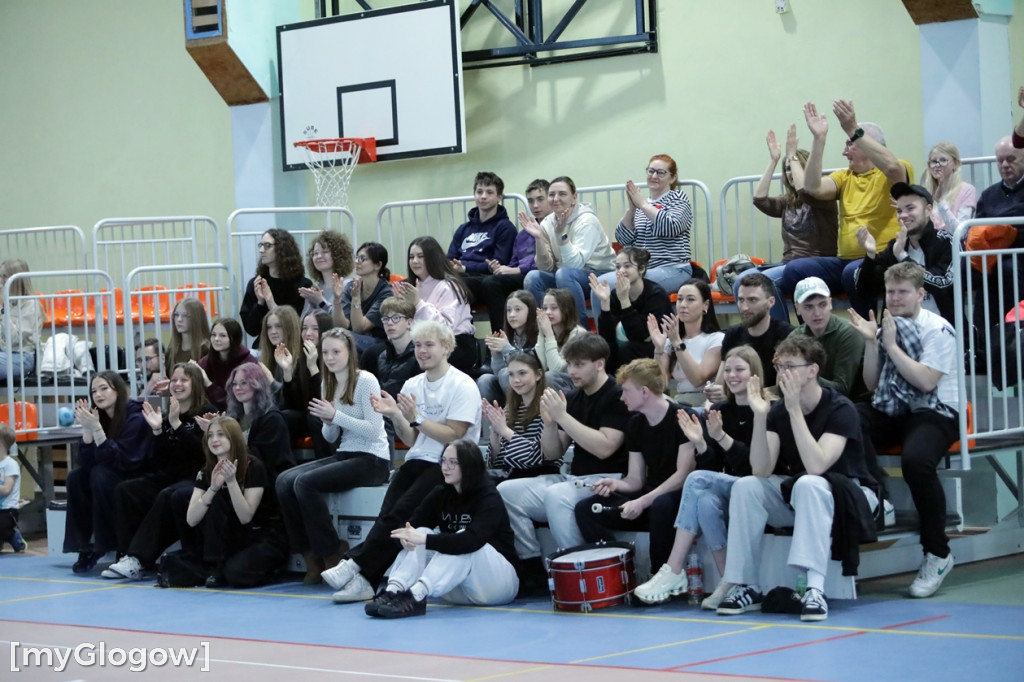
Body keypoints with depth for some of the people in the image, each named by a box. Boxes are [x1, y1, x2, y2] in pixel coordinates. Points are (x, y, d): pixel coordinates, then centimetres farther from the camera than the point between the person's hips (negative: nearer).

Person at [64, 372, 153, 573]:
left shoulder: (135, 419, -19)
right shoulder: (99, 417, 0)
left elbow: (118, 461, -26)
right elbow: (85, 463, -7)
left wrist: (96, 428, -32)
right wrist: (87, 428, -19)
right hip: (111, 479, 7)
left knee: (100, 475, -29)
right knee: (76, 476, -15)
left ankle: (104, 546, -20)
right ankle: (85, 547, -12)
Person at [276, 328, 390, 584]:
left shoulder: (365, 381, -10)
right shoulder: (330, 385, 13)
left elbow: (374, 430, -17)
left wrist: (336, 416, -19)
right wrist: (327, 422, -4)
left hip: (372, 459, -8)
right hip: (344, 454, 8)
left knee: (305, 482, -26)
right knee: (284, 481, -13)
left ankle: (332, 554, -12)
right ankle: (311, 556, -7)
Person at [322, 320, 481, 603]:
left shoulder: (462, 386, -5)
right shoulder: (412, 385, 14)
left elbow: (453, 437, -11)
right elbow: (411, 440, 12)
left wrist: (416, 417, -17)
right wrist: (395, 415, -6)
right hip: (417, 462, 5)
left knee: (403, 510, -24)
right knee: (388, 511, -20)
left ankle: (355, 565, -21)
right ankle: (364, 580, -27)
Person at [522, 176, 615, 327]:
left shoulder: (586, 221, -17)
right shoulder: (547, 223, -1)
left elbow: (575, 263, -28)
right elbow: (546, 268, -5)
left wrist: (562, 233, -38)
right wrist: (539, 238, -19)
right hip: (568, 276, 5)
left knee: (564, 274, -33)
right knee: (533, 278, -20)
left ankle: (581, 327, -23)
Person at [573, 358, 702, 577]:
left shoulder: (682, 418, -13)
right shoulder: (635, 424, 9)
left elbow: (683, 474, -19)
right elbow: (635, 480, 11)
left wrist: (643, 502, -25)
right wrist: (615, 484, -12)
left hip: (679, 497, -7)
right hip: (648, 498, 7)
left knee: (661, 505, -42)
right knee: (585, 508, -9)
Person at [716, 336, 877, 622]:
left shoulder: (840, 409, -19)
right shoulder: (778, 411, -3)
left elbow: (816, 467, -33)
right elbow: (761, 470, -15)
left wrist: (795, 409, -35)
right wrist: (760, 416, -26)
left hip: (850, 497, -5)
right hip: (798, 496, 5)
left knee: (808, 484, -37)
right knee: (746, 486, -19)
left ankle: (815, 589, -46)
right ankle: (745, 586, -16)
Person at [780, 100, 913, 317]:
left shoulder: (898, 171, 2)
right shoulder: (845, 177, 18)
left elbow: (892, 167, -24)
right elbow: (813, 188, 0)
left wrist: (854, 131, -27)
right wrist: (819, 138, -5)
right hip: (845, 260, 5)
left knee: (854, 272, -38)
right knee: (794, 270, -19)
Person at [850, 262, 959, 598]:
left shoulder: (938, 330, -4)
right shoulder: (886, 327, 11)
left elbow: (925, 381, -16)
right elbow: (872, 384, 12)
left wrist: (890, 345, -13)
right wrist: (871, 343, -1)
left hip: (932, 414, -5)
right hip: (889, 412, 5)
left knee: (915, 459, -37)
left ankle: (937, 553, -21)